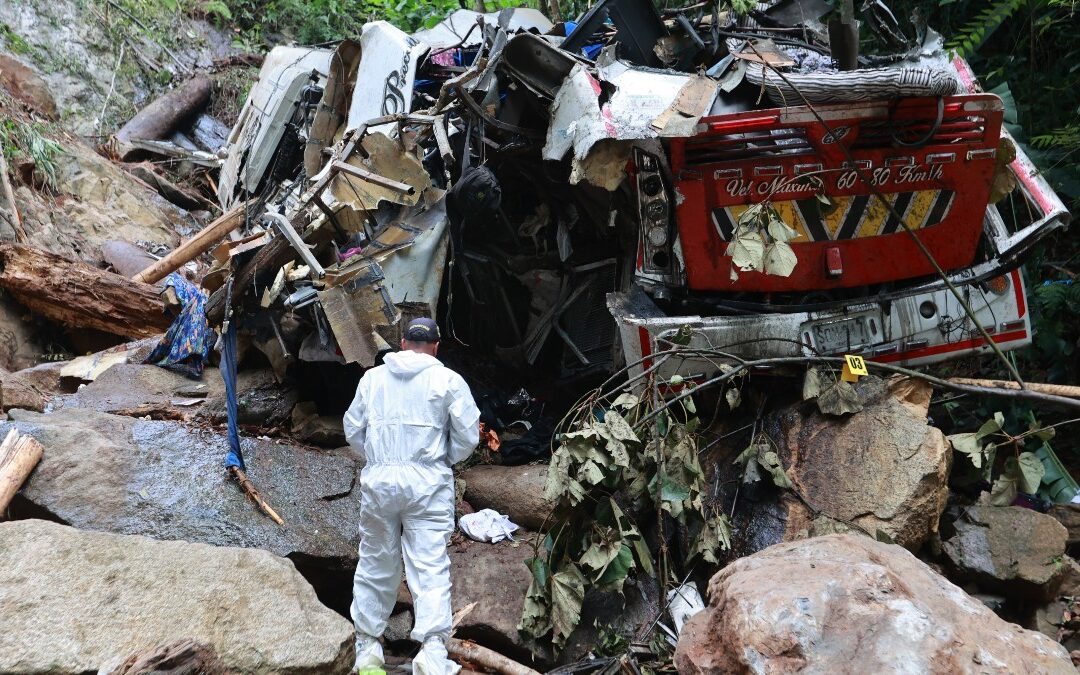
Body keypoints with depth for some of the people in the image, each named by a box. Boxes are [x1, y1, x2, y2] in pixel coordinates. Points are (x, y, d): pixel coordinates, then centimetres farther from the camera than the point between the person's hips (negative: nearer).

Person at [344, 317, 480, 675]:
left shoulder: (372, 377, 10)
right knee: (430, 566, -4)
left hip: (377, 480, 3)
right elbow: (468, 434, -1)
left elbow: (353, 430, 12)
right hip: (427, 481, -3)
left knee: (375, 564, 13)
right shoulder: (448, 380, 1)